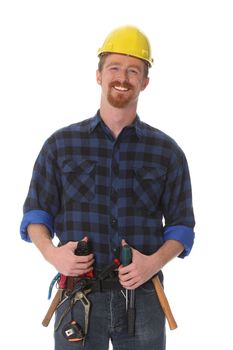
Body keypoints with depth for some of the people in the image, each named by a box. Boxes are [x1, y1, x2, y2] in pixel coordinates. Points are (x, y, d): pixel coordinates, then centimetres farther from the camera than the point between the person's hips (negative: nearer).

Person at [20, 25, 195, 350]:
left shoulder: (167, 151, 5)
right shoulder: (61, 144, 6)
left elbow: (181, 225, 7)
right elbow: (36, 213, 9)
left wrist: (155, 261, -12)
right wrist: (51, 252, -11)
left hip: (142, 297, 0)